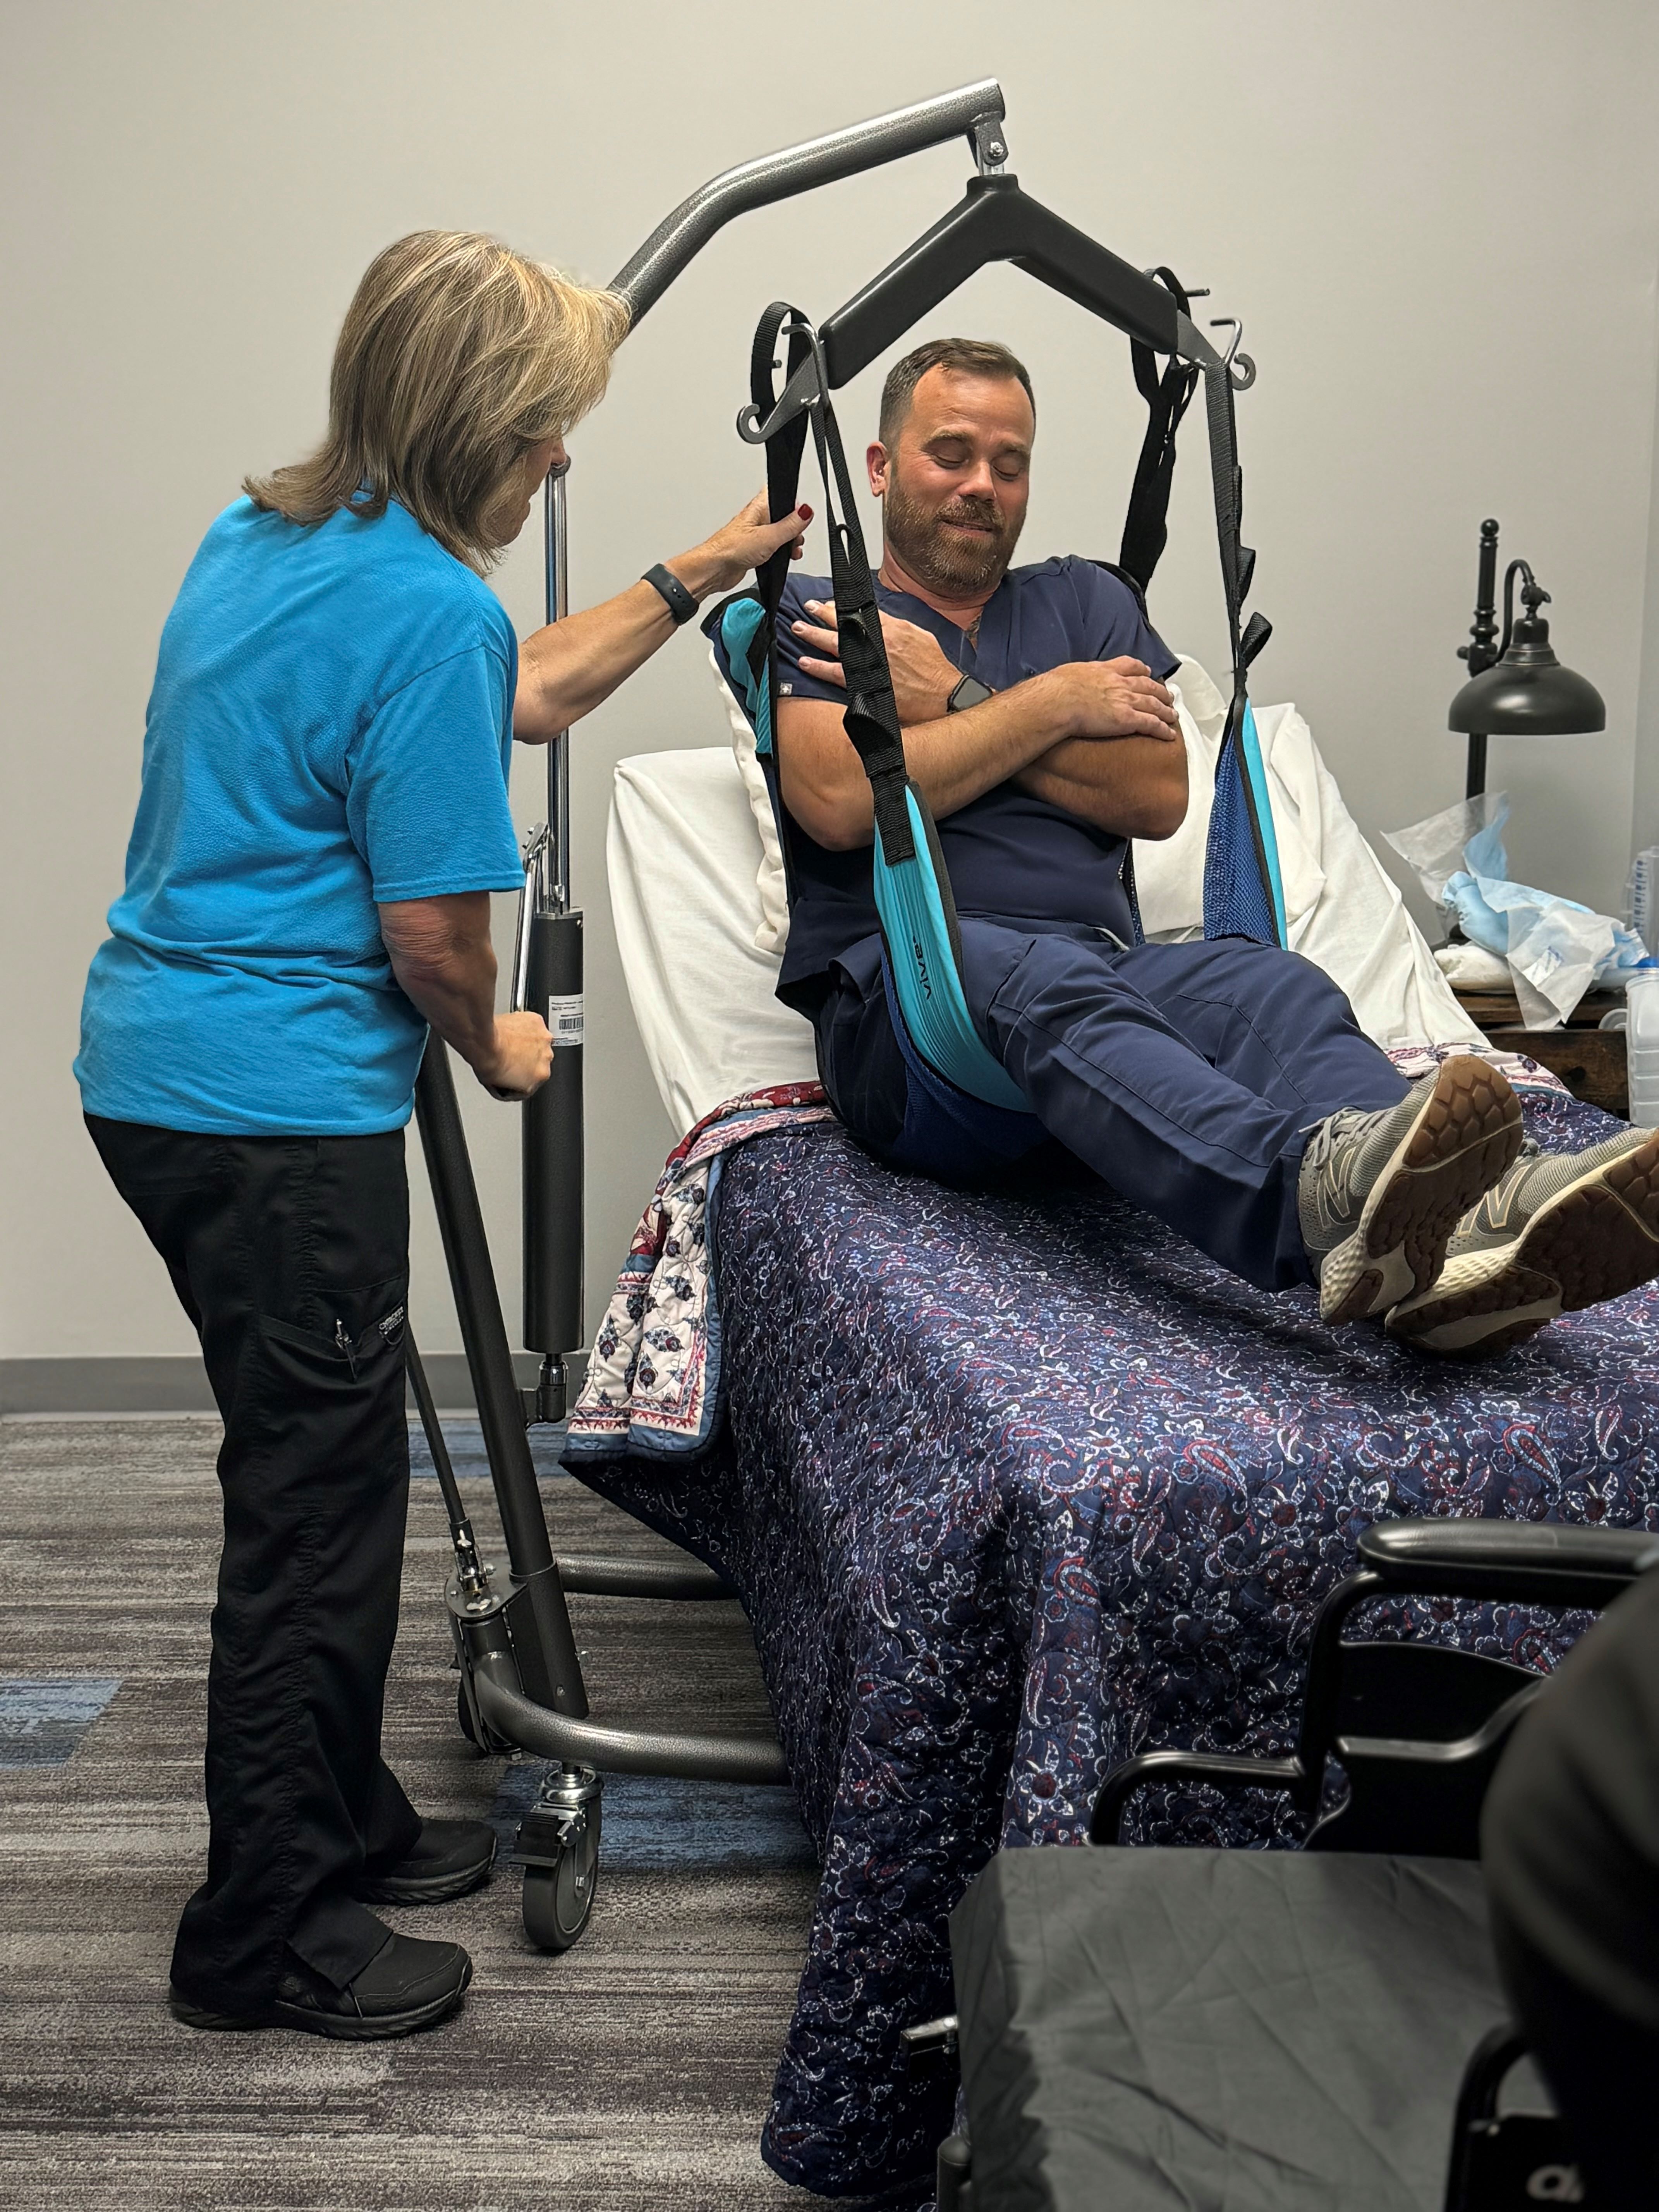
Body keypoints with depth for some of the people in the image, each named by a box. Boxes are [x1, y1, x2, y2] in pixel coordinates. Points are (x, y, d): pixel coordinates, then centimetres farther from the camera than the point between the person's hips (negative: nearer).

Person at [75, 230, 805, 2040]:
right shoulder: (428, 612, -18)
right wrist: (496, 1049, 4)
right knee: (317, 1502, 2)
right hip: (277, 1104, -10)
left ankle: (337, 1821, 37)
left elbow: (520, 696, 23)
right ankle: (263, 1940, 17)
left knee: (318, 1473, 20)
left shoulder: (264, 536, 13)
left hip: (153, 1061, 10)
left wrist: (697, 574, 22)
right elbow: (434, 937, -16)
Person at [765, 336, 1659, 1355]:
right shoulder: (812, 620, 15)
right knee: (1048, 981, -39)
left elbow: (1159, 796, 9)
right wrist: (1055, 704, 1)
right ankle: (1318, 1186, -66)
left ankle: (1466, 1219, -59)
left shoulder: (1085, 599, 26)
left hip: (1108, 967, 4)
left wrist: (950, 701, 4)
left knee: (1267, 985, -30)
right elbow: (840, 801, -8)